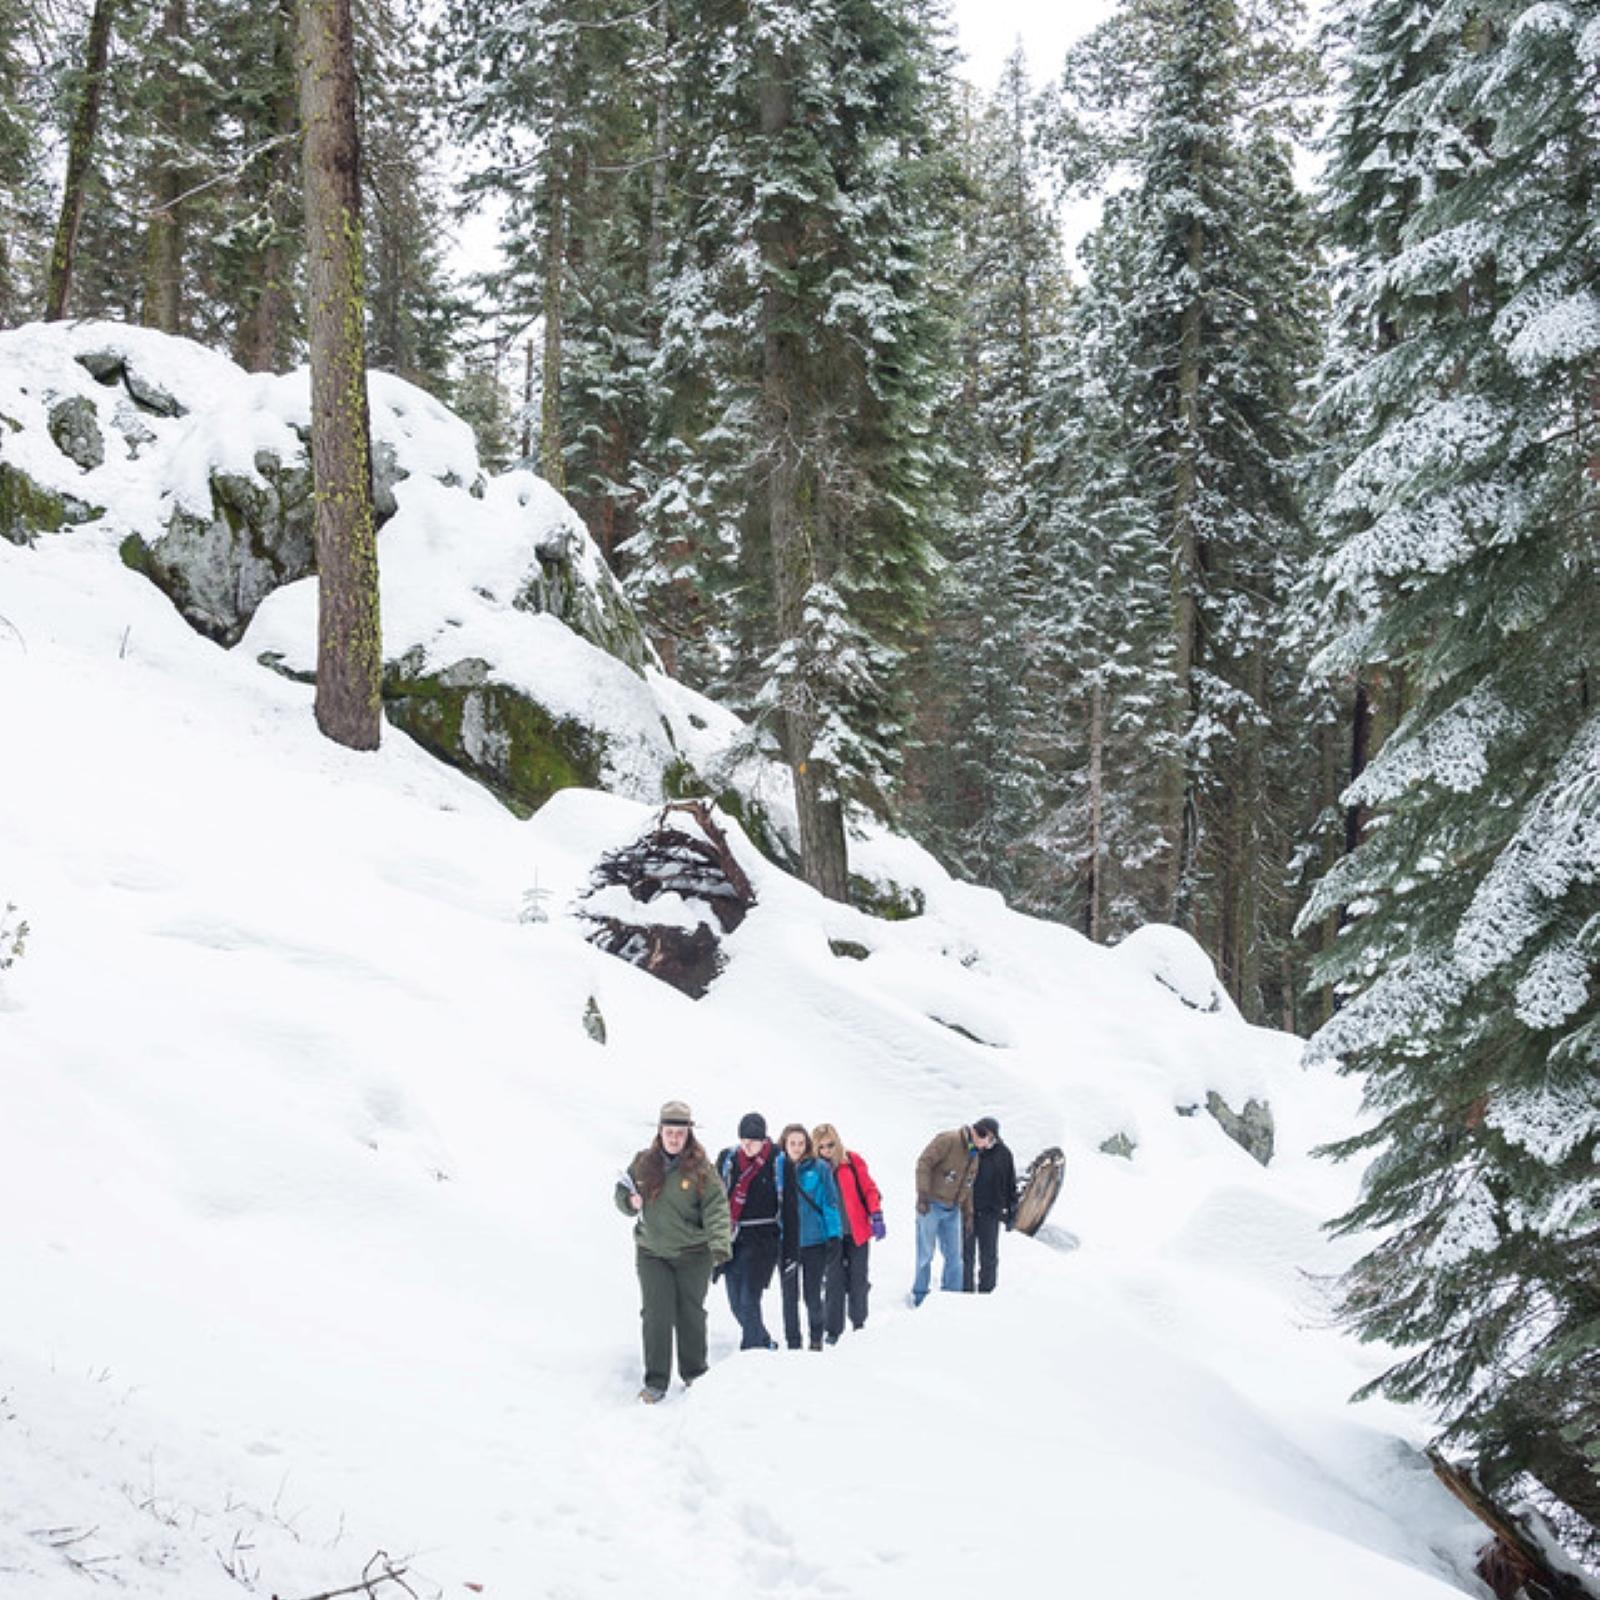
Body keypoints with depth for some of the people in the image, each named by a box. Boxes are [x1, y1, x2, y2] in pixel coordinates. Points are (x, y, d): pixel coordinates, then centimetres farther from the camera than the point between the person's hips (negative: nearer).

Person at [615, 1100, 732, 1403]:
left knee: (691, 1314, 9)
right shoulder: (643, 1164, 3)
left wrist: (720, 1243, -29)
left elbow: (716, 1207, -14)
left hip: (693, 1255, -1)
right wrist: (629, 1200, -10)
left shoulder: (701, 1168, -7)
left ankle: (694, 1374, 28)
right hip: (652, 1253, 1)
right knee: (657, 1315, -7)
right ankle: (656, 1382, -2)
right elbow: (624, 1201, 15)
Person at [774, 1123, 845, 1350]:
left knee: (813, 1294, 5)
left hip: (814, 1240, -2)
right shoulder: (777, 1167, 2)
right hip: (786, 1241, 2)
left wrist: (834, 1235, -9)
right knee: (790, 1295, 7)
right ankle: (792, 1342, 17)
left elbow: (830, 1203, -2)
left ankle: (817, 1339, 21)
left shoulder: (819, 1168, -3)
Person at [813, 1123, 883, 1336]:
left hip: (857, 1230, 0)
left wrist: (876, 1217, -7)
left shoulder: (852, 1161, -1)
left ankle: (859, 1322, 24)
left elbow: (869, 1189, 2)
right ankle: (834, 1330, 3)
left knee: (858, 1279, 6)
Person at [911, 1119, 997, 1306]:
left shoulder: (974, 1155, 14)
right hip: (931, 1206, -7)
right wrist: (923, 1194, -23)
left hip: (952, 1209, 7)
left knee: (954, 1256, 7)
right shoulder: (949, 1140, -13)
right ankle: (920, 1296, 9)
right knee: (926, 1254, -1)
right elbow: (924, 1163, -18)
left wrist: (968, 1214, 17)